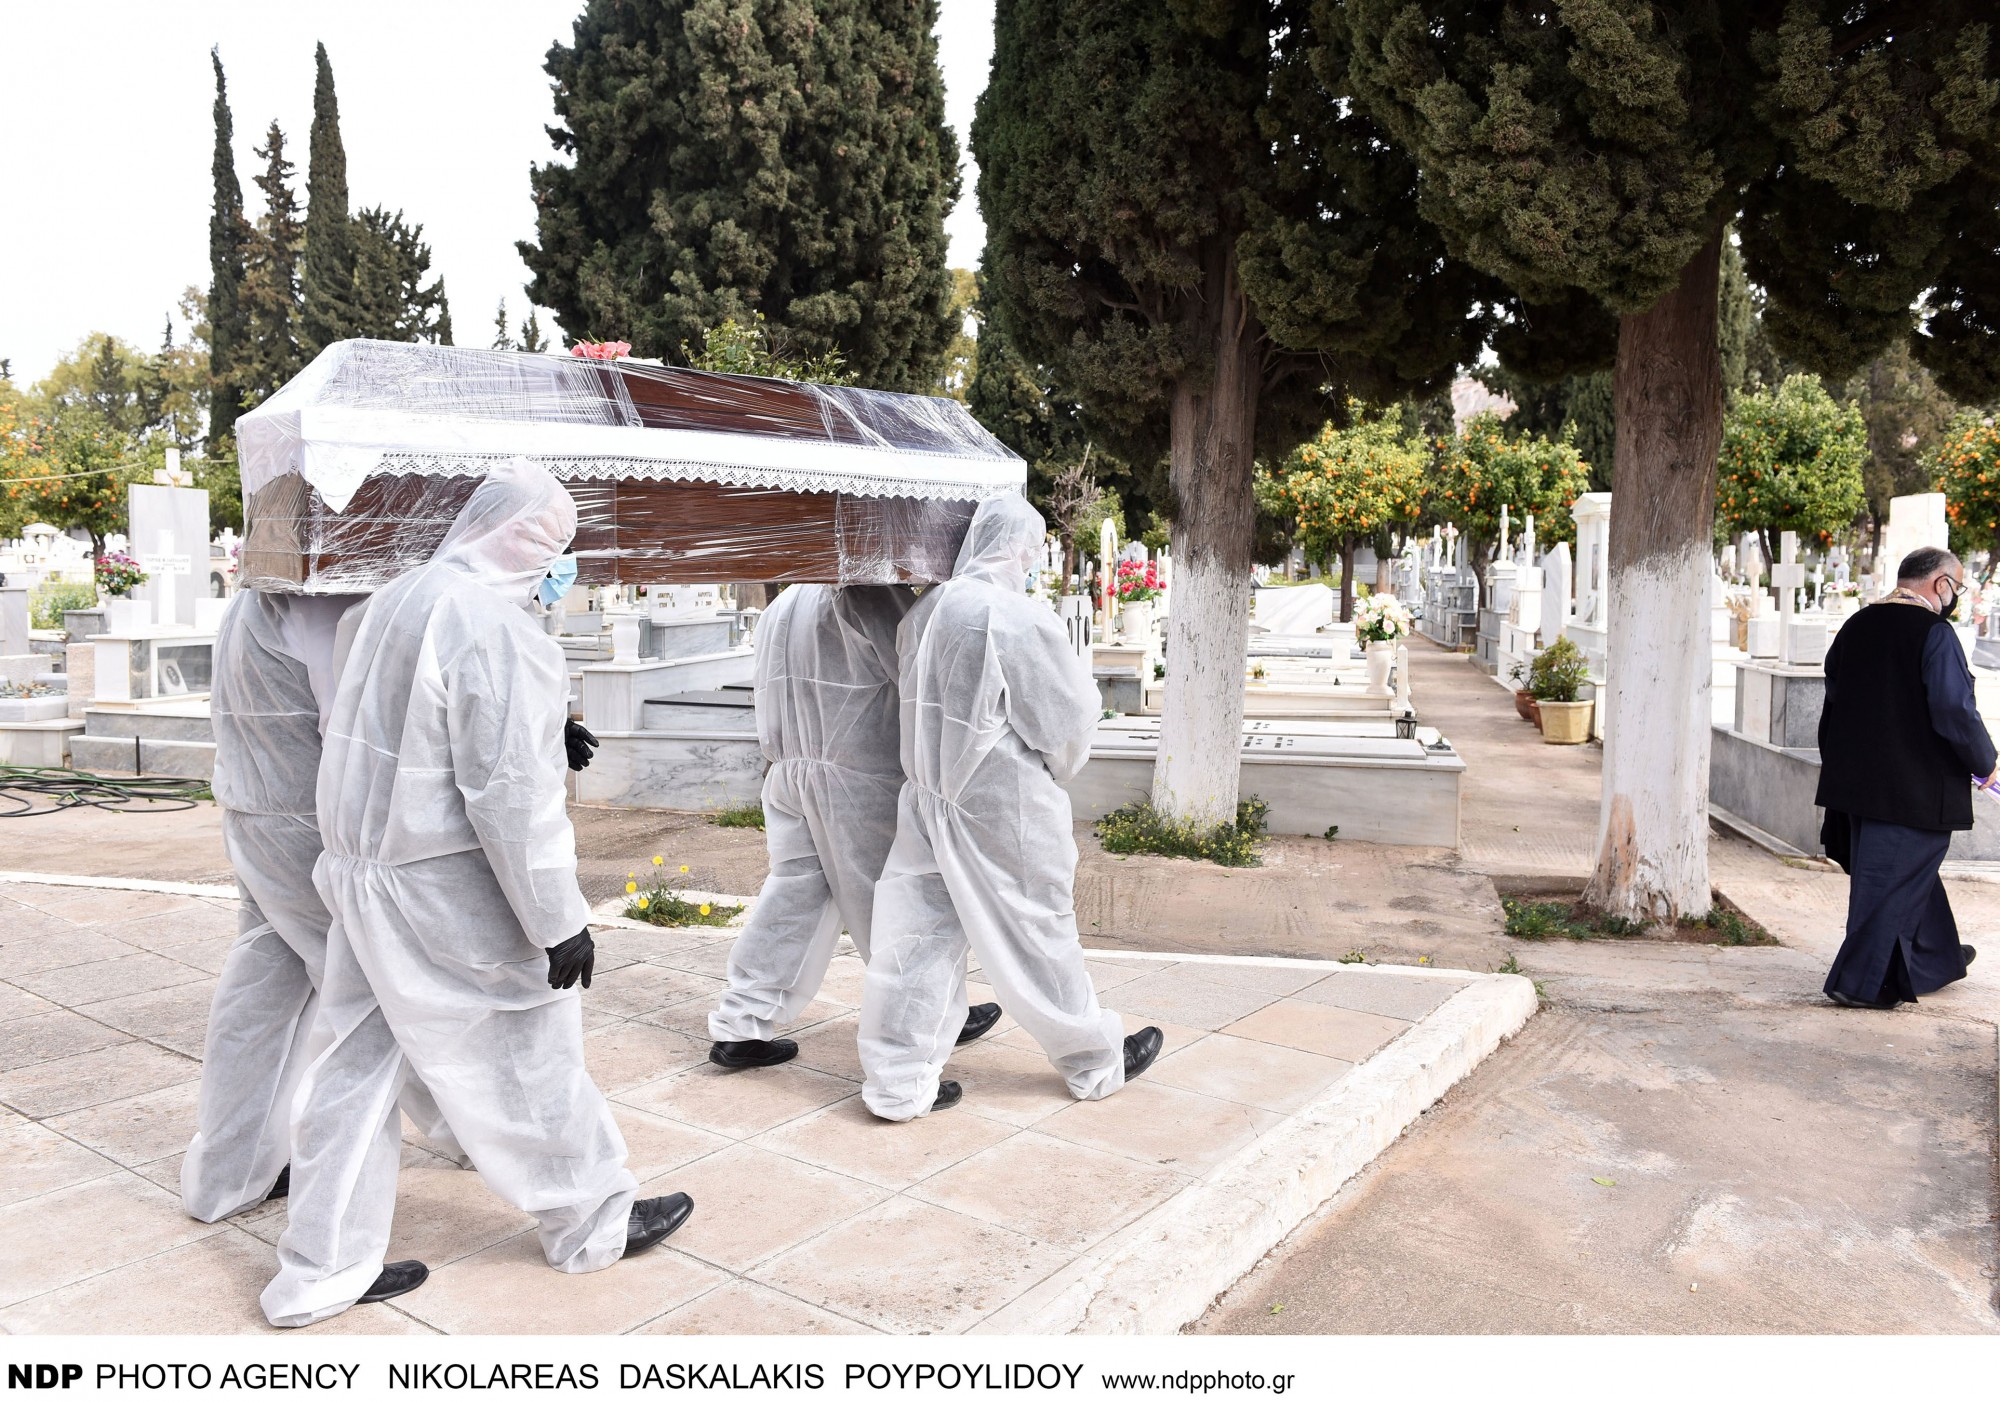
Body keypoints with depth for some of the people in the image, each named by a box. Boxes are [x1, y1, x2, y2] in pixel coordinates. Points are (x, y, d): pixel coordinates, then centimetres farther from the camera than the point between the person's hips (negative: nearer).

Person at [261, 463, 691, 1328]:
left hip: (360, 870, 9)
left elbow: (396, 739, 12)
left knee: (354, 1064, 15)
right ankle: (592, 1221, 28)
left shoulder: (390, 604, 7)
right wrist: (559, 921, -15)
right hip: (444, 894, -8)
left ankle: (321, 1270, 27)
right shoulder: (497, 632, -21)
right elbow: (513, 798, -22)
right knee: (526, 1056, 9)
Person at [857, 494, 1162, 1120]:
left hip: (927, 796, 6)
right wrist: (1060, 766, 10)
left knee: (919, 932, 9)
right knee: (1037, 933, 9)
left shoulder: (924, 612, 1)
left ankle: (898, 1080, 16)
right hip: (1002, 806, -6)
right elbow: (1068, 716, -10)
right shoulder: (1023, 619, -19)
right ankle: (1094, 1060, 29)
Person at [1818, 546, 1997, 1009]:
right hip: (1915, 789, -8)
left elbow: (1834, 703, 14)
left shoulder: (1856, 627, 7)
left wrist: (1839, 765, 23)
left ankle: (1935, 959, 39)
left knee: (1910, 873, 22)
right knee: (1898, 879, 1)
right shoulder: (1935, 633, -16)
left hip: (1856, 780, 8)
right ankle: (1860, 982, 6)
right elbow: (1955, 713, -19)